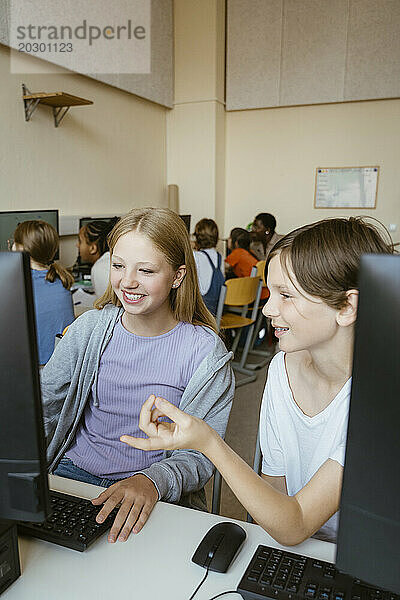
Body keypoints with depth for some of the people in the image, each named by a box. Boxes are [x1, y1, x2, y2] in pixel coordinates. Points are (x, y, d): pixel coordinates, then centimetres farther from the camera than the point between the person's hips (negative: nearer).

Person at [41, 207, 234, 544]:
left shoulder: (205, 352, -14)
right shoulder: (90, 329, -3)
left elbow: (202, 455, -12)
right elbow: (43, 406, 1)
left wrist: (152, 481, -30)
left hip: (156, 498, -3)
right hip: (74, 471, 4)